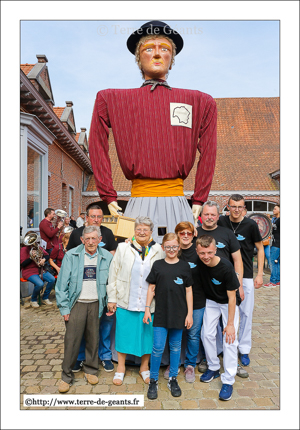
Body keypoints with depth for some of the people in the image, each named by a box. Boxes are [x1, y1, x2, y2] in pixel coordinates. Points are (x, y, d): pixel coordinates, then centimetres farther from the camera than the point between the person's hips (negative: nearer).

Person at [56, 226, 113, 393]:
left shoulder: (107, 257, 1)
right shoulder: (71, 256, -5)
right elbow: (62, 283, -3)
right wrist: (64, 307, -6)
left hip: (96, 304, 2)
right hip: (77, 303, -2)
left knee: (93, 339, 12)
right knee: (71, 340, 2)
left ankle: (91, 370, 33)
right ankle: (67, 376, 19)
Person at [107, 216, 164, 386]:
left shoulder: (158, 251, -1)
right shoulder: (123, 248, -2)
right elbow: (114, 273, 2)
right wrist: (112, 298, 0)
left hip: (149, 303, 1)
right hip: (125, 301, 0)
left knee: (148, 333, 11)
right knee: (124, 332, 10)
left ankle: (144, 367, 33)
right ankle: (121, 367, 31)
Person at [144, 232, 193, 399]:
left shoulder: (184, 266, 0)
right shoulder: (157, 265, 1)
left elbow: (189, 291, 3)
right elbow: (152, 288, 5)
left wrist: (190, 313, 1)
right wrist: (147, 308, 2)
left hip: (179, 314, 1)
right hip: (160, 313, 0)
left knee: (176, 346, 12)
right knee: (158, 347, 1)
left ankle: (173, 379, 29)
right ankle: (153, 381, 19)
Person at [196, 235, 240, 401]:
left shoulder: (226, 267, -33)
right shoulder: (198, 263, -21)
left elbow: (231, 297, -25)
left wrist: (230, 324, -22)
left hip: (228, 303, -4)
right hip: (211, 302, 4)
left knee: (230, 339, -9)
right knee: (207, 334, 4)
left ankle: (228, 381, 3)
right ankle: (214, 368, 26)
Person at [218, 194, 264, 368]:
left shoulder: (250, 224, -6)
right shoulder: (221, 222, -1)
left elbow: (260, 249, 0)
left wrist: (260, 274, -4)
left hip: (246, 276, -1)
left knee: (246, 313, 5)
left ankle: (244, 349, 21)